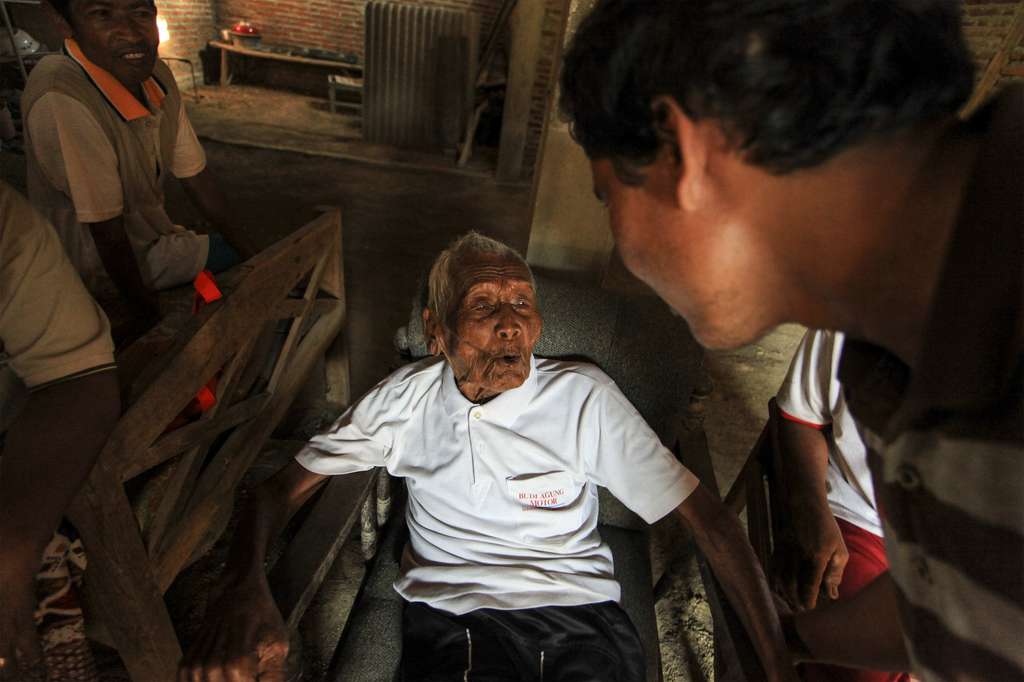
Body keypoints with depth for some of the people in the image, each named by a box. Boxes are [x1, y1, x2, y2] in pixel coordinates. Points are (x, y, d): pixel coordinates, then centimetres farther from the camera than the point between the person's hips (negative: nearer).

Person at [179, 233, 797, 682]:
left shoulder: (585, 397, -5)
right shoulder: (406, 400, -1)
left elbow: (705, 513, -4)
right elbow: (284, 488, 1)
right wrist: (245, 589, -20)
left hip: (582, 610, 1)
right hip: (453, 618, 0)